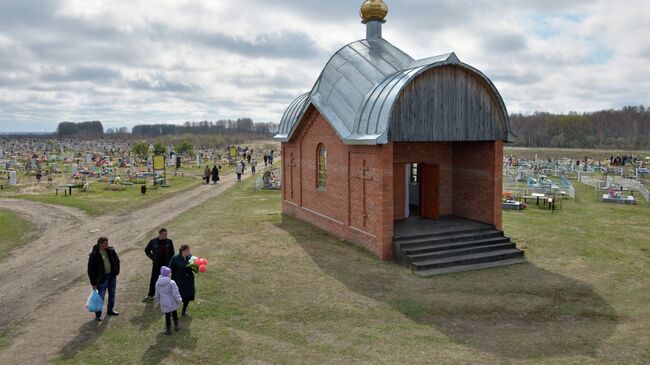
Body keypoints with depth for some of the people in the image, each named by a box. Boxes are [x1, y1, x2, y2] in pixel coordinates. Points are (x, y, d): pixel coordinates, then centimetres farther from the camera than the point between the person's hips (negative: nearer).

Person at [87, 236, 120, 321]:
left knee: (112, 295, 17)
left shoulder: (111, 251, -4)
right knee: (101, 297, 2)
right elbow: (91, 270, -13)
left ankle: (110, 310, 36)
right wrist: (93, 283, -11)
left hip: (112, 277, 5)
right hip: (102, 279, -5)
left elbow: (117, 261, 12)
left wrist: (116, 272, 7)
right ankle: (98, 315, 18)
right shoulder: (94, 256, -19)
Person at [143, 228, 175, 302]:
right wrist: (152, 258, 1)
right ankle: (150, 295, 18)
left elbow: (172, 253, 4)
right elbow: (147, 250, 10)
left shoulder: (169, 242, -3)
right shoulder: (153, 241, -4)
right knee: (153, 280, 5)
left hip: (166, 264, 0)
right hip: (156, 264, 0)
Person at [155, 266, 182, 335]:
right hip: (173, 303, -2)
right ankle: (176, 327, 31)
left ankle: (168, 330, 21)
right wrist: (179, 300, -2)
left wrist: (159, 301, 22)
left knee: (167, 317, 14)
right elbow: (175, 294, -18)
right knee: (175, 315, 19)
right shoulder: (172, 283, -22)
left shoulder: (158, 283, -6)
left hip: (164, 304, 2)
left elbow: (157, 294, 6)